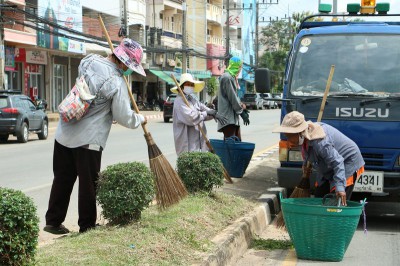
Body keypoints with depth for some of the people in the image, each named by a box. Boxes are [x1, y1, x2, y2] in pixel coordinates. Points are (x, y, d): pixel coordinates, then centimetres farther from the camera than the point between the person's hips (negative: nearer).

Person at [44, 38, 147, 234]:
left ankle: (53, 221, 21)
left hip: (64, 134, 7)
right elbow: (124, 117, -11)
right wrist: (140, 119, 9)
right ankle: (87, 226, 15)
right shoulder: (117, 83, -17)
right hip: (88, 141, -7)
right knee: (88, 184, 6)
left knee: (62, 180, 14)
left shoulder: (88, 61, 2)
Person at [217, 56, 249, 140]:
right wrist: (242, 112, -12)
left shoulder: (232, 77, 18)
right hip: (228, 118, -11)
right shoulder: (227, 77, -15)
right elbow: (232, 98, -17)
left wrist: (242, 107, 9)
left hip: (233, 117, 11)